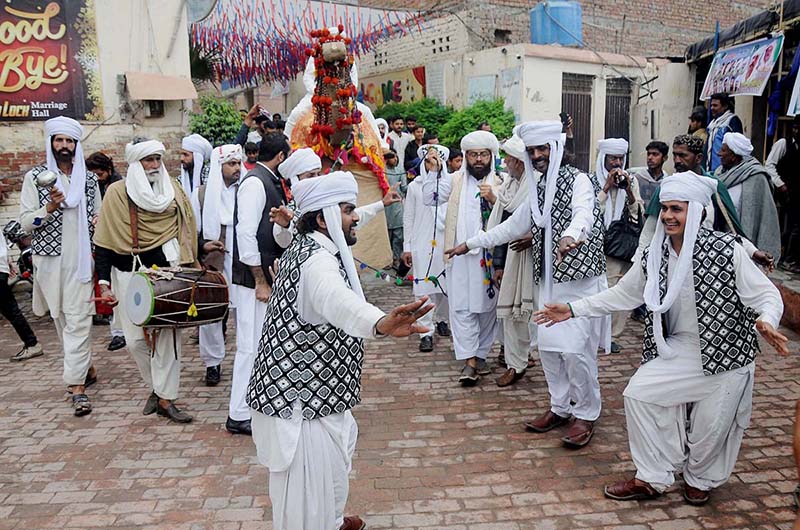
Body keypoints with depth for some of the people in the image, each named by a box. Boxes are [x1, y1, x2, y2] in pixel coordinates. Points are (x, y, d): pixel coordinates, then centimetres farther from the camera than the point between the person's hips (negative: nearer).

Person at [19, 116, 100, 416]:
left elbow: (99, 217, 19)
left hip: (81, 259, 0)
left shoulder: (89, 178, 10)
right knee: (61, 319, 10)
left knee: (78, 320, -7)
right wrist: (50, 207, -16)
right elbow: (25, 222, 0)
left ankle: (77, 385, -8)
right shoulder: (36, 177, 4)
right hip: (50, 259, 1)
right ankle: (86, 368, 28)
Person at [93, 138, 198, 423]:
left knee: (168, 334, -1)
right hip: (129, 273, -1)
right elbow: (104, 242, 0)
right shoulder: (117, 193, 1)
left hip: (167, 270, 1)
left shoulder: (172, 188, 8)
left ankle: (165, 397, 9)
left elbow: (187, 229, 14)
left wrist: (188, 268, 7)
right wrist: (104, 282, -7)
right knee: (136, 338, 0)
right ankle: (157, 386, 24)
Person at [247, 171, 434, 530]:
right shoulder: (317, 259, -26)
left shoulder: (305, 247, 8)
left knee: (329, 470, 31)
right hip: (302, 399, -11)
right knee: (312, 485, 1)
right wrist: (380, 323, -71)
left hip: (308, 388, 11)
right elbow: (335, 299, -51)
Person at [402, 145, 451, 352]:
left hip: (445, 243, 1)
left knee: (445, 285, 7)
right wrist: (407, 247, 4)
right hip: (421, 244, -1)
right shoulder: (414, 186, 6)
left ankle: (441, 319, 32)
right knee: (423, 288, -3)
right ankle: (426, 332, 2)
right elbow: (408, 218, 7)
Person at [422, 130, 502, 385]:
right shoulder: (455, 180, 9)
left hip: (490, 255, 0)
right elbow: (430, 199, 0)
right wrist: (434, 170, -7)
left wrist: (493, 199, -21)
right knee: (461, 307, -4)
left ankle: (481, 355, 23)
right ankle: (469, 361, 0)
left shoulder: (500, 183, 5)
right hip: (461, 253, 0)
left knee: (487, 306, 8)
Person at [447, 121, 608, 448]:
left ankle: (586, 415, 9)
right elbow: (512, 226, 26)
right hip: (549, 280, 7)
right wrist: (471, 244, 25)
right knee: (548, 346, 8)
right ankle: (560, 407, 25)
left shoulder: (577, 180, -5)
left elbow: (584, 213, -27)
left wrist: (571, 235, -50)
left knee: (576, 349, -9)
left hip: (579, 278, -7)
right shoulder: (538, 190, 18)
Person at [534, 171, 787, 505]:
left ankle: (700, 478, 39)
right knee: (639, 392, -7)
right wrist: (573, 309, 0)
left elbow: (765, 293, -12)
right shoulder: (654, 257, -2)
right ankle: (653, 478, 10)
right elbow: (622, 294, 6)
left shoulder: (726, 250, -16)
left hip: (727, 353, -4)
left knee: (711, 425, 5)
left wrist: (766, 321, -35)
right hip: (680, 349, 4)